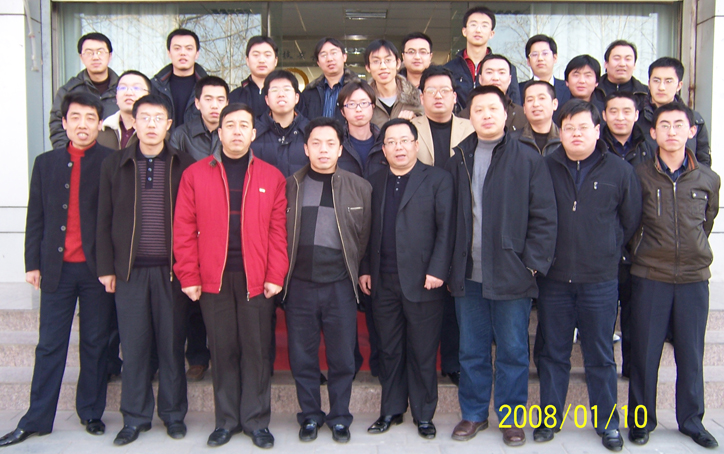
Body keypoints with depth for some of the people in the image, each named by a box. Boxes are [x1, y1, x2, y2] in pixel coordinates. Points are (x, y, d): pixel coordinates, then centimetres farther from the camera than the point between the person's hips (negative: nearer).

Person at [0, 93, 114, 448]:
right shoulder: (46, 163, 10)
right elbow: (36, 218, 11)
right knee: (50, 345, 8)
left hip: (97, 270, -2)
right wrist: (33, 263, 6)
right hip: (56, 269, 3)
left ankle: (91, 413, 21)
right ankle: (37, 419, 18)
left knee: (95, 345, 8)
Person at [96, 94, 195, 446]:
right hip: (130, 270, 1)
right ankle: (135, 417, 20)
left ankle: (173, 413, 21)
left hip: (171, 269, -1)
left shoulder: (184, 166, 3)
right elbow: (105, 220, 7)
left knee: (172, 343, 6)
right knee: (134, 344, 7)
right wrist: (106, 267, 2)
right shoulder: (114, 165, 7)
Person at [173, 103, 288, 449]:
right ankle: (226, 420, 22)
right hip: (213, 278, 0)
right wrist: (189, 277, -3)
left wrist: (275, 275, -5)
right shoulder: (195, 174, 5)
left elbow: (278, 230, 3)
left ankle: (256, 421, 19)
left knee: (257, 350, 5)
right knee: (223, 350, 9)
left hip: (256, 279, 0)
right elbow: (185, 229, 2)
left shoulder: (271, 177, 6)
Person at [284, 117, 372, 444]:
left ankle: (339, 418, 24)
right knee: (302, 356, 10)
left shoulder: (360, 188, 2)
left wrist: (357, 271, 2)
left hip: (340, 285, -1)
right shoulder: (289, 187, 3)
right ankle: (310, 416, 26)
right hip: (299, 285, 1)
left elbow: (366, 236, 5)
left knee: (342, 357, 7)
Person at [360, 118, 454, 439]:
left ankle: (423, 415, 20)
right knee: (389, 351, 12)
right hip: (383, 281, 3)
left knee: (423, 352, 5)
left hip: (422, 281, -3)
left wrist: (437, 271, -13)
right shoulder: (373, 183, 12)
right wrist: (364, 269, 4)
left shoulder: (438, 180, 1)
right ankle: (391, 410, 25)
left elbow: (445, 229, -5)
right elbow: (366, 230, 11)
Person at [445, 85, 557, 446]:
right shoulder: (458, 162, 9)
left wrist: (533, 264, -9)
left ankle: (511, 417, 23)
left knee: (513, 351, 7)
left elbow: (544, 216, -3)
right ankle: (474, 413, 28)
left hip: (511, 276, -3)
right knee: (471, 350, 12)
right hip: (468, 276, 3)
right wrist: (448, 267, 4)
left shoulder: (529, 160, 0)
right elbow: (446, 218, 9)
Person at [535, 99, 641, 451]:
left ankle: (607, 422, 25)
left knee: (600, 356, 10)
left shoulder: (620, 172, 1)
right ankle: (550, 418, 24)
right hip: (553, 280, 1)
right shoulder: (544, 168, 0)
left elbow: (631, 221, 10)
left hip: (600, 280, 0)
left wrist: (609, 251, 8)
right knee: (553, 354, 11)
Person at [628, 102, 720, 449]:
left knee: (691, 354, 10)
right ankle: (641, 421, 19)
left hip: (694, 278, 2)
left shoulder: (708, 180, 3)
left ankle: (691, 421, 26)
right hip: (650, 278, -1)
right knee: (644, 353, 5)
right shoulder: (639, 176, -2)